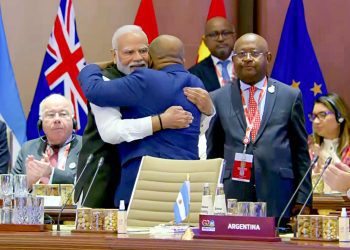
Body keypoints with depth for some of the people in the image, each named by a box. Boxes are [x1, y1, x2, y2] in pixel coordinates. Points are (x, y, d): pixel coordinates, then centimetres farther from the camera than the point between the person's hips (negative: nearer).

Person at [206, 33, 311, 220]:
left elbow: (300, 150, 11)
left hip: (277, 197, 0)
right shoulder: (218, 98, 11)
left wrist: (302, 197, 6)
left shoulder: (290, 96, 10)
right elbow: (212, 153, 14)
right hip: (231, 195, 0)